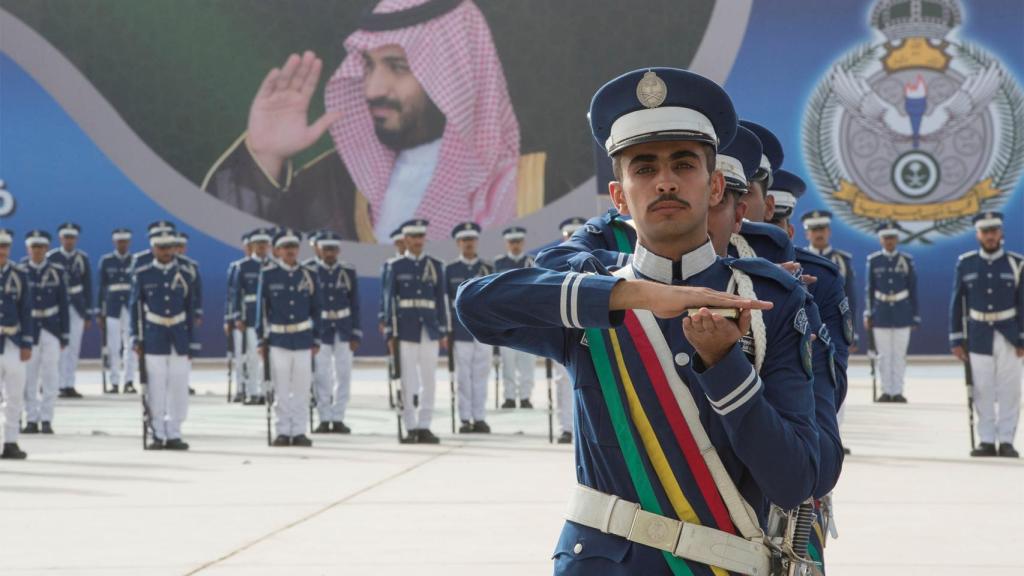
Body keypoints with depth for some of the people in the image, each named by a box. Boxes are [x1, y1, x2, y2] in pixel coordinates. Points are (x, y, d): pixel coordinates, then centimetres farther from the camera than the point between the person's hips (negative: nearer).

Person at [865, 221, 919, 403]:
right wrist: (868, 314, 0)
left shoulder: (906, 260, 1)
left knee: (899, 354, 1)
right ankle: (886, 391, 8)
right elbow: (869, 289, 6)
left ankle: (897, 392, 5)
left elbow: (913, 290, 4)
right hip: (881, 313, 0)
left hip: (902, 314, 0)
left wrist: (915, 317, 2)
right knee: (884, 355, 2)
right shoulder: (874, 261, 3)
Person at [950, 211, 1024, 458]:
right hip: (978, 336, 1)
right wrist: (956, 339, 1)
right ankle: (987, 441, 9)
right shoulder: (965, 264, 1)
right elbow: (957, 303, 4)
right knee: (982, 390, 2)